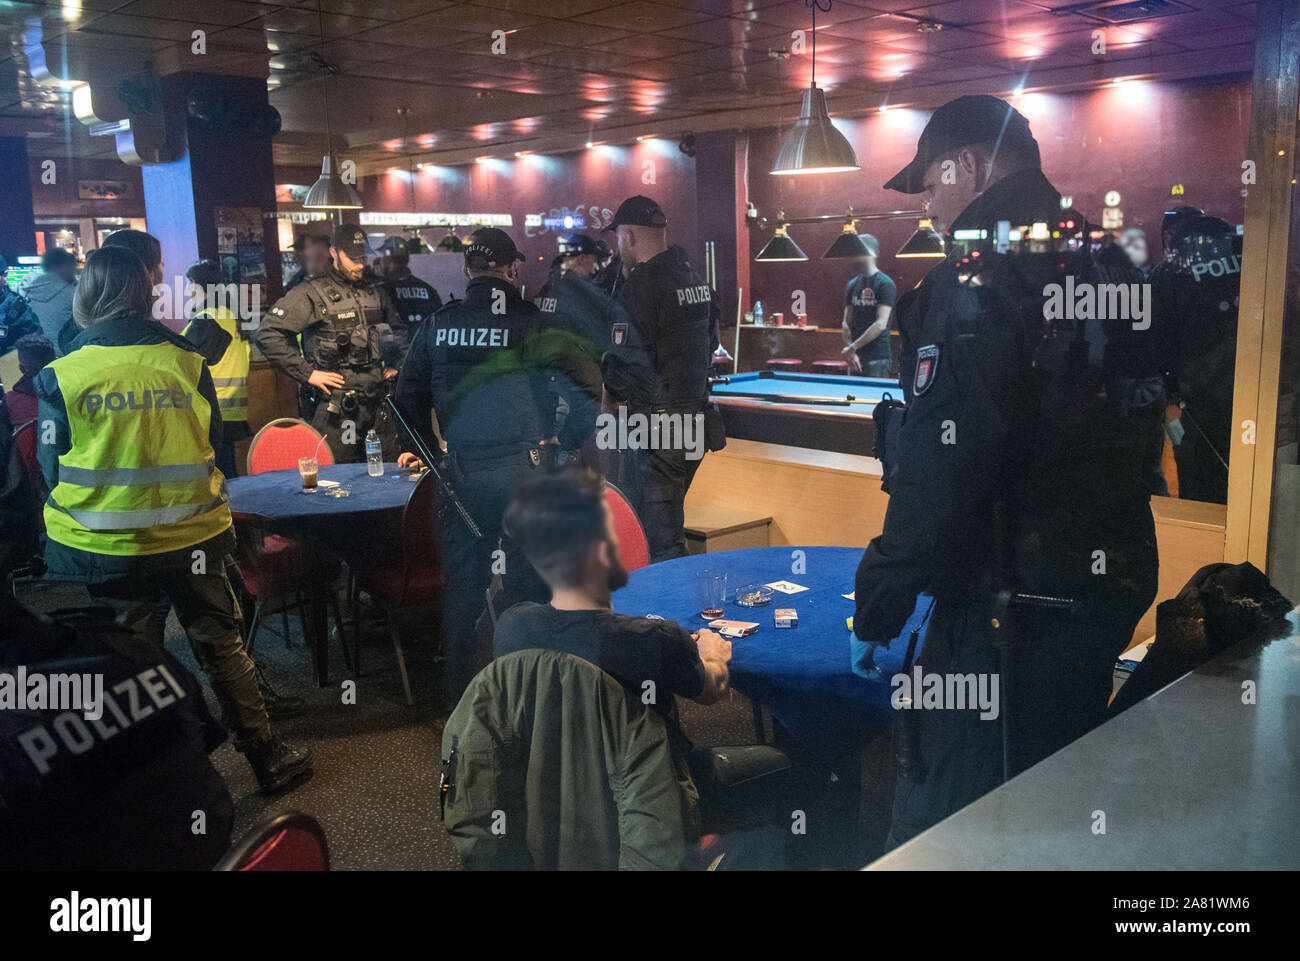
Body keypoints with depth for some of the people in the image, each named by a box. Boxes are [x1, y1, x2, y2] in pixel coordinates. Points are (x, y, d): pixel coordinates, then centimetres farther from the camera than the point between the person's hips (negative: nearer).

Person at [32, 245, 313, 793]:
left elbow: (52, 468, 0)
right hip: (190, 536, 1)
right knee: (222, 646, 13)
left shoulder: (60, 377, -8)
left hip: (104, 544, -1)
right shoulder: (186, 362, -4)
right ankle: (268, 759, 21)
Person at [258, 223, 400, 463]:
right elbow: (269, 334, -10)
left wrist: (393, 364, 16)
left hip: (378, 399, 6)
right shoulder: (311, 294, -4)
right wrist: (307, 374, -11)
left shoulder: (375, 291, 14)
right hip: (336, 404, -5)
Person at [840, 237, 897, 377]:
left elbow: (880, 324, -16)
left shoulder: (885, 284, -8)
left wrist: (853, 347, -17)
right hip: (857, 357, 6)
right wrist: (849, 350, -6)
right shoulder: (851, 285, 12)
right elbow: (847, 322, 9)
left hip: (878, 358, -6)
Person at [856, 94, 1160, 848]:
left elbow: (950, 443, -21)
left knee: (946, 801, 0)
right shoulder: (1103, 257, 13)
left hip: (1009, 588, -9)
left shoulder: (984, 263, -13)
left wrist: (891, 575, -15)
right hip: (1111, 579, 9)